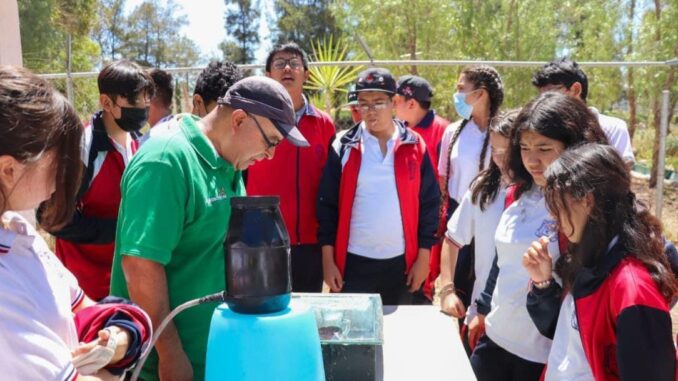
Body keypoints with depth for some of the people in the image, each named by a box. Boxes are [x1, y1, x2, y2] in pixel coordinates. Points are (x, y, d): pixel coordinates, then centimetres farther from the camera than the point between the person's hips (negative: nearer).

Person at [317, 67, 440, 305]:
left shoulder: (414, 146, 0)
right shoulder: (344, 147, -2)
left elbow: (429, 203, 3)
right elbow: (327, 205, 0)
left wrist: (423, 256, 0)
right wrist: (328, 260, -4)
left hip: (401, 263, 1)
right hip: (353, 262, -1)